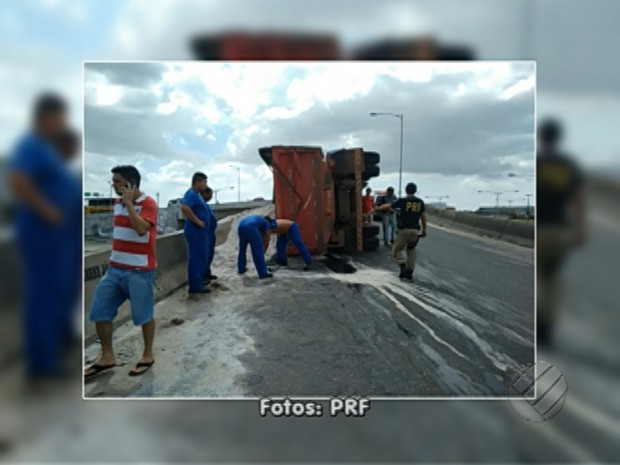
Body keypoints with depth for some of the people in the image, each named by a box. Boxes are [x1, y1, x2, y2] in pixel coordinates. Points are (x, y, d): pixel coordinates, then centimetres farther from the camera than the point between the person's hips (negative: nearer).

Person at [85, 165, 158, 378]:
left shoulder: (148, 203, -13)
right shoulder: (117, 203, 10)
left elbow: (141, 229, -29)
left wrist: (129, 203, -22)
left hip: (139, 271, -7)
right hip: (115, 269, 8)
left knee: (143, 315, 5)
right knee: (99, 312, 7)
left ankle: (148, 355, 24)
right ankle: (107, 357, 22)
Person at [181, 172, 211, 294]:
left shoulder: (196, 194, 16)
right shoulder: (191, 194, -15)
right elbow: (184, 208, -32)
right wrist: (197, 221, -24)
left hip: (200, 231, 10)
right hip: (196, 231, -10)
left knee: (201, 257, 16)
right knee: (196, 257, -5)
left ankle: (198, 281, 25)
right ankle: (195, 285, 1)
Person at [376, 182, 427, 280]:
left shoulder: (402, 201, -4)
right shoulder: (420, 202, 7)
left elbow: (387, 206, 4)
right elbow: (423, 216, 7)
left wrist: (377, 208, 21)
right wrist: (424, 229, 16)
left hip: (404, 230, -4)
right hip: (415, 230, 4)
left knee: (396, 249, 9)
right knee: (411, 250, 20)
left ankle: (403, 265, -14)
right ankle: (410, 272, 14)